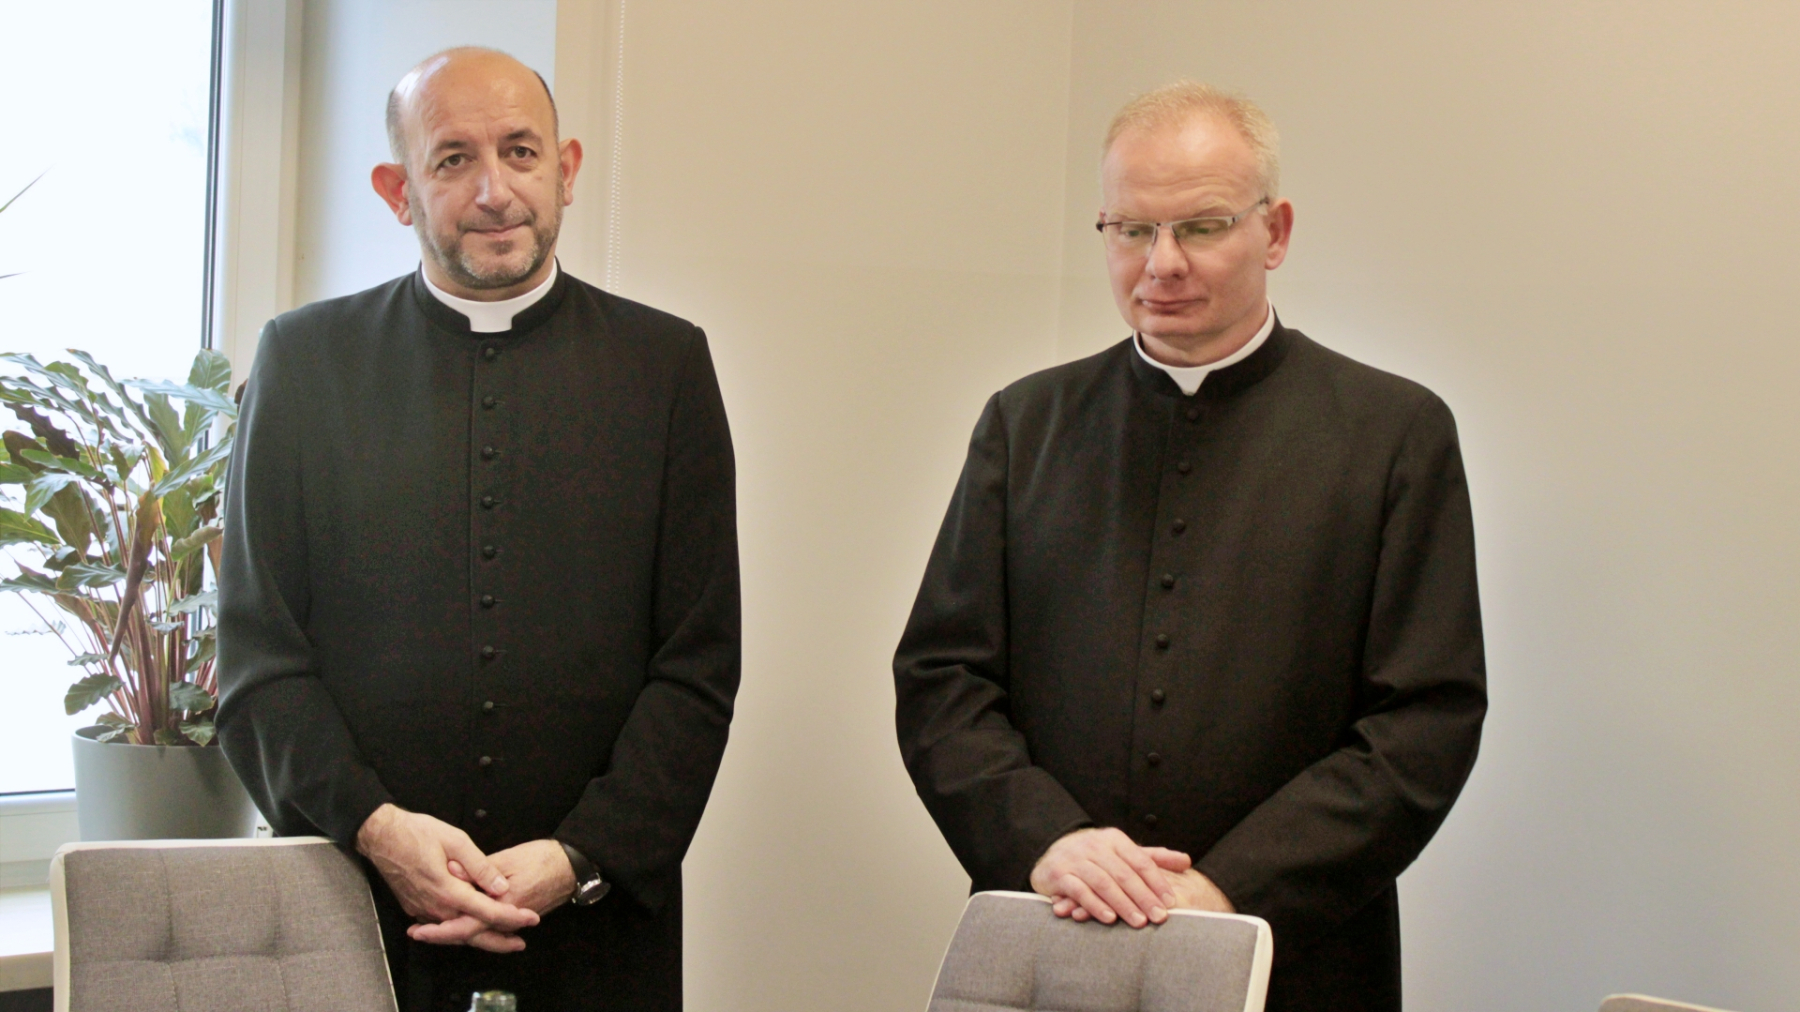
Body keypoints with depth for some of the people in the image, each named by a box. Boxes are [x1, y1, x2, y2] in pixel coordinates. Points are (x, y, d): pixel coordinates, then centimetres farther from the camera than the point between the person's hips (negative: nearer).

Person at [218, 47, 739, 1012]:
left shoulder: (665, 362, 5)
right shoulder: (304, 357, 6)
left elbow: (698, 667, 1)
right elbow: (257, 653, 3)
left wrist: (581, 859, -10)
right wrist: (373, 823, -12)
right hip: (351, 912, 0)